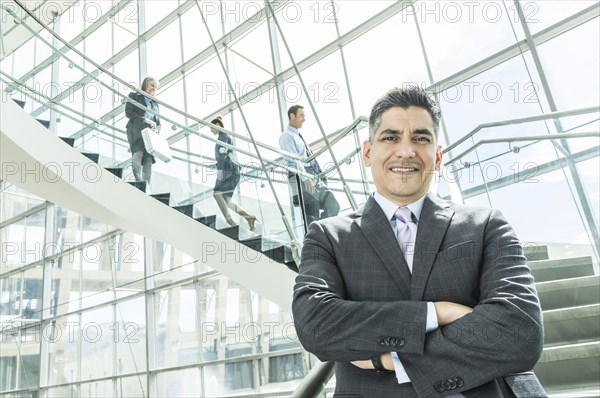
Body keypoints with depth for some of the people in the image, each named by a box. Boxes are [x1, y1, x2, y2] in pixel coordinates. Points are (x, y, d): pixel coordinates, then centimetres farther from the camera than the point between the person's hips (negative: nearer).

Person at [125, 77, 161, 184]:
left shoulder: (155, 103, 28)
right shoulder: (134, 96, 14)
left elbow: (158, 122, 23)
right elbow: (128, 112, 0)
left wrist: (156, 129, -1)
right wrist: (145, 120, -9)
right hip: (136, 131, -4)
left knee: (148, 159, -9)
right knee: (138, 154, -25)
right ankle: (139, 182, -34)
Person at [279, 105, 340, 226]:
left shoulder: (299, 136, 25)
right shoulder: (286, 136, -3)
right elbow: (294, 159, -15)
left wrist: (320, 175, 18)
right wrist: (306, 178, -25)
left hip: (315, 178, 9)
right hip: (302, 180, -9)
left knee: (333, 206, 3)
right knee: (312, 215, -11)